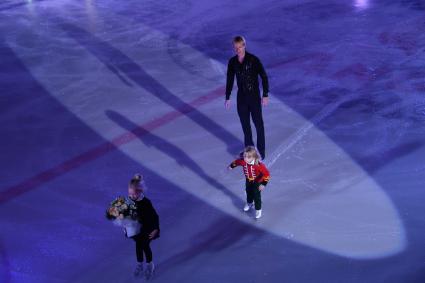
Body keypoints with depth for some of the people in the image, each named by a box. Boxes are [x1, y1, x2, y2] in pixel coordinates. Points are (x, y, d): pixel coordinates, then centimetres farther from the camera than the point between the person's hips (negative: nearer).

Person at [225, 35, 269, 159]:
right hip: (241, 97, 4)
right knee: (245, 124, 14)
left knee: (258, 124, 4)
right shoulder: (232, 62, -2)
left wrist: (265, 95, -12)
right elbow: (229, 80, 8)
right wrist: (227, 97, 10)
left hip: (254, 96, -4)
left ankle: (261, 150, 18)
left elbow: (264, 77, -11)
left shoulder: (253, 60, -15)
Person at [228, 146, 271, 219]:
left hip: (257, 182, -5)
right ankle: (249, 203, 55)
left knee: (256, 196, 2)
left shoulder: (259, 165, -41)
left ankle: (258, 209, 24)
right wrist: (231, 166, 15)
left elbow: (266, 174, -34)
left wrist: (264, 184, -37)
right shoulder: (243, 161, -28)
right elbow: (236, 162, -3)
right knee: (249, 192, 27)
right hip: (248, 180, 5)